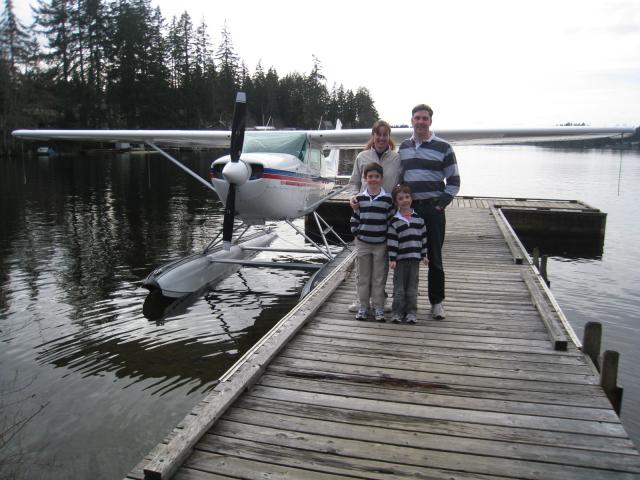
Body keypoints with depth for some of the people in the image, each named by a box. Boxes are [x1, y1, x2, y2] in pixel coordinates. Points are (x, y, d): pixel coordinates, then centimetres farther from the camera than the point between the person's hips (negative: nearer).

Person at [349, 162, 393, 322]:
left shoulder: (387, 198, -3)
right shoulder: (360, 198, 2)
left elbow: (391, 220, 0)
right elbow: (354, 218, 9)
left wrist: (388, 238, -4)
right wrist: (356, 233, 1)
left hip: (381, 244, -1)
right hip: (363, 243, 2)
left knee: (379, 278, 5)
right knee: (363, 277, 9)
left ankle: (378, 308, 14)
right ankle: (363, 306, 19)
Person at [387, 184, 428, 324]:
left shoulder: (418, 218, 6)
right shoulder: (394, 221, -3)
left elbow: (423, 237, 10)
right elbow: (392, 241, -6)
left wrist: (424, 255, 7)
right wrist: (392, 259, -10)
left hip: (415, 257, 2)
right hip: (400, 258, -2)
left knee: (412, 286, 8)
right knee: (399, 286, 3)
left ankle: (411, 311, 16)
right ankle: (397, 311, 11)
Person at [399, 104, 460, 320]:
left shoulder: (443, 147, 0)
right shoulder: (404, 147, 12)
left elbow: (454, 180, 1)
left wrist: (442, 203, -7)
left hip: (432, 209, -3)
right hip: (408, 208, 3)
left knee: (434, 257, 2)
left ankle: (437, 302, 13)